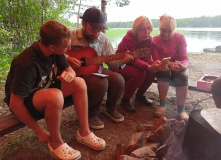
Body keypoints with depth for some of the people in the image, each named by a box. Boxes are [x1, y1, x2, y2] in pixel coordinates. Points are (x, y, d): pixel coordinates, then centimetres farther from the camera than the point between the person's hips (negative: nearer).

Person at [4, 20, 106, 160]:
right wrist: (39, 130, -20)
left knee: (79, 83, -11)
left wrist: (69, 74, -25)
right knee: (55, 95, -39)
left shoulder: (55, 51, -12)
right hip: (25, 101, -7)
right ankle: (56, 143, -14)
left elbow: (70, 70, 2)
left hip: (45, 89, 8)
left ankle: (84, 132, -3)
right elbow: (15, 104, -28)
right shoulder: (27, 65, -32)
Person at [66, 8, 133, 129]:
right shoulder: (71, 36, -9)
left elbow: (111, 61, 4)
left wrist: (121, 61, -16)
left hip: (97, 70, 5)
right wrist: (67, 58, -26)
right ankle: (91, 114, -4)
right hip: (78, 73, -4)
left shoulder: (103, 39, 2)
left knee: (118, 79, -20)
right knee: (101, 83, -32)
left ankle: (111, 108, 11)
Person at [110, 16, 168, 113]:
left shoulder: (149, 40, -7)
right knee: (139, 74, -34)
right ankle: (125, 101, -14)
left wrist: (156, 64, -39)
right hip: (120, 66, -6)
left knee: (152, 71, -20)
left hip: (133, 65, 6)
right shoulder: (128, 39, -26)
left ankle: (140, 95, 6)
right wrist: (149, 67, -53)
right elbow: (134, 61, -35)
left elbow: (147, 58, -16)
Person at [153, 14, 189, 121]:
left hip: (178, 68, 1)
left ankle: (181, 108, -20)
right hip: (162, 67, 0)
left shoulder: (180, 38, -6)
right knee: (165, 72, -36)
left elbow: (184, 58, -12)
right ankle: (162, 104, -21)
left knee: (182, 75, -34)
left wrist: (183, 66, -37)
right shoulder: (155, 40, -5)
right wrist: (170, 64, -32)